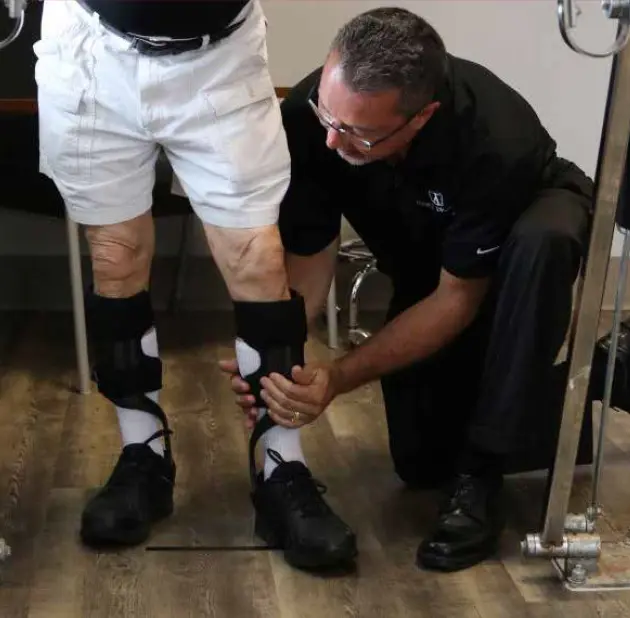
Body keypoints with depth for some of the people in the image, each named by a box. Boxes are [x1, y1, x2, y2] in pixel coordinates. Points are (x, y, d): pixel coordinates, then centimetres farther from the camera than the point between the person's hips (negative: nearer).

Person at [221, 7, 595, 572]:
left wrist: (339, 377, -39)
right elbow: (310, 256, -20)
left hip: (532, 222, -3)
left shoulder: (496, 141, -41)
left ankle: (481, 471, -25)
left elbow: (459, 297, -30)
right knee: (422, 463, -4)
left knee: (539, 243, -41)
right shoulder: (307, 116, -30)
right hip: (423, 260, 3)